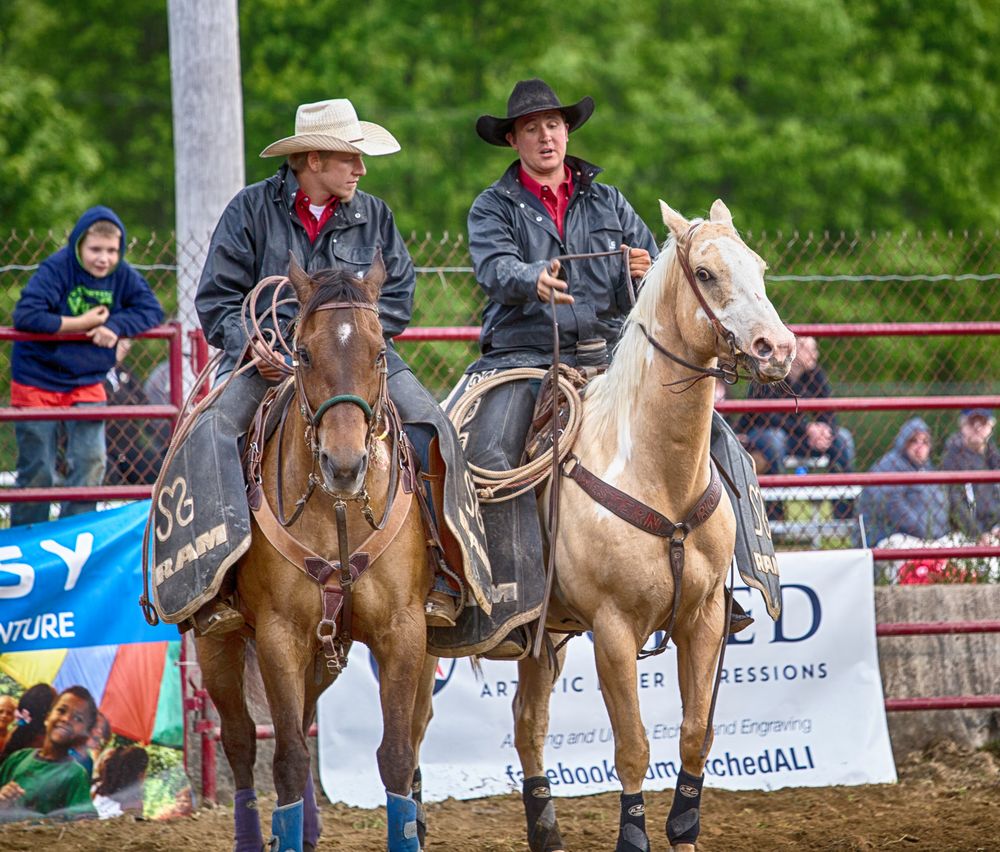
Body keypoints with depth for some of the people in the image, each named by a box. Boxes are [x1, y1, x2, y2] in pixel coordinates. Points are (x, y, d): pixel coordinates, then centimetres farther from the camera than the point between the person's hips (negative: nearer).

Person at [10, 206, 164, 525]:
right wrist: (83, 324, -21)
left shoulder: (122, 275, -3)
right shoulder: (56, 269, -18)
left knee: (91, 462, -6)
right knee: (37, 472, 2)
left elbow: (151, 309, -2)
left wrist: (116, 326, -20)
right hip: (38, 380, -4)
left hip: (86, 383, 4)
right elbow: (25, 316, -27)